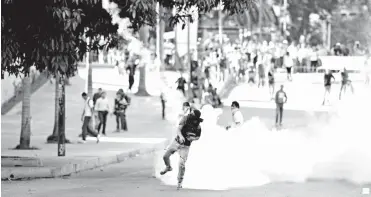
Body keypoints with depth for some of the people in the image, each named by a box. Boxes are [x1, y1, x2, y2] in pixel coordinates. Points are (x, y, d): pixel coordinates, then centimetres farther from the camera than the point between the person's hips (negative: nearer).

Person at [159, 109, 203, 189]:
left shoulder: (198, 127, -15)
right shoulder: (185, 119, -16)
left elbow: (198, 137, 3)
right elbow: (179, 129, -25)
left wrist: (193, 138, -19)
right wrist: (181, 136, -45)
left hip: (185, 146, -2)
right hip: (177, 141, 2)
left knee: (182, 164, -9)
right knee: (165, 156, 6)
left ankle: (179, 182, 8)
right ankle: (168, 167, 40)